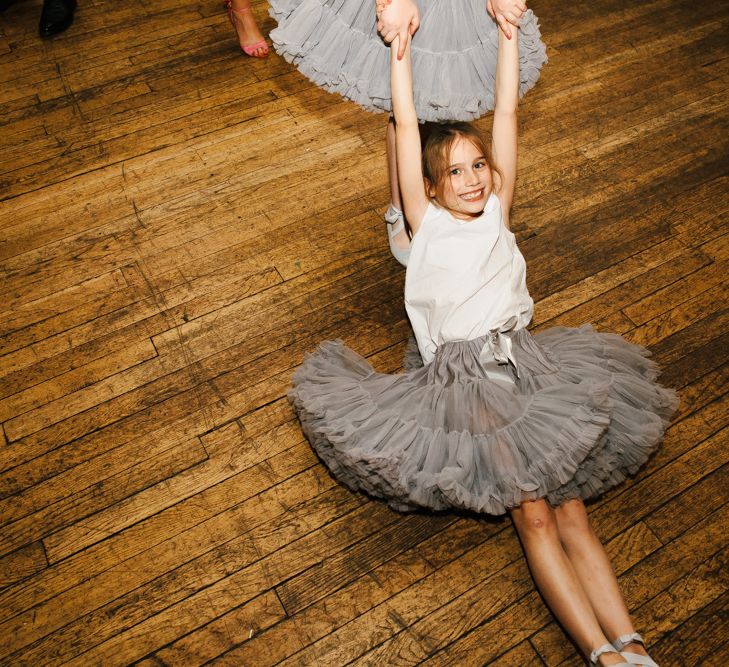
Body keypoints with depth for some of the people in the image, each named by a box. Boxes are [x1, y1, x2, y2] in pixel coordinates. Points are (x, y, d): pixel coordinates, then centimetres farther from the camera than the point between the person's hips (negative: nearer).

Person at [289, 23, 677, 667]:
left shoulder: (496, 212, 20)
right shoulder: (427, 223, 13)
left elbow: (507, 114, 18)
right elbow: (406, 127, 9)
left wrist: (507, 29, 20)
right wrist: (399, 45, 11)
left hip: (525, 363, 3)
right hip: (461, 379, -3)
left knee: (570, 509, -11)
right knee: (533, 514, -16)